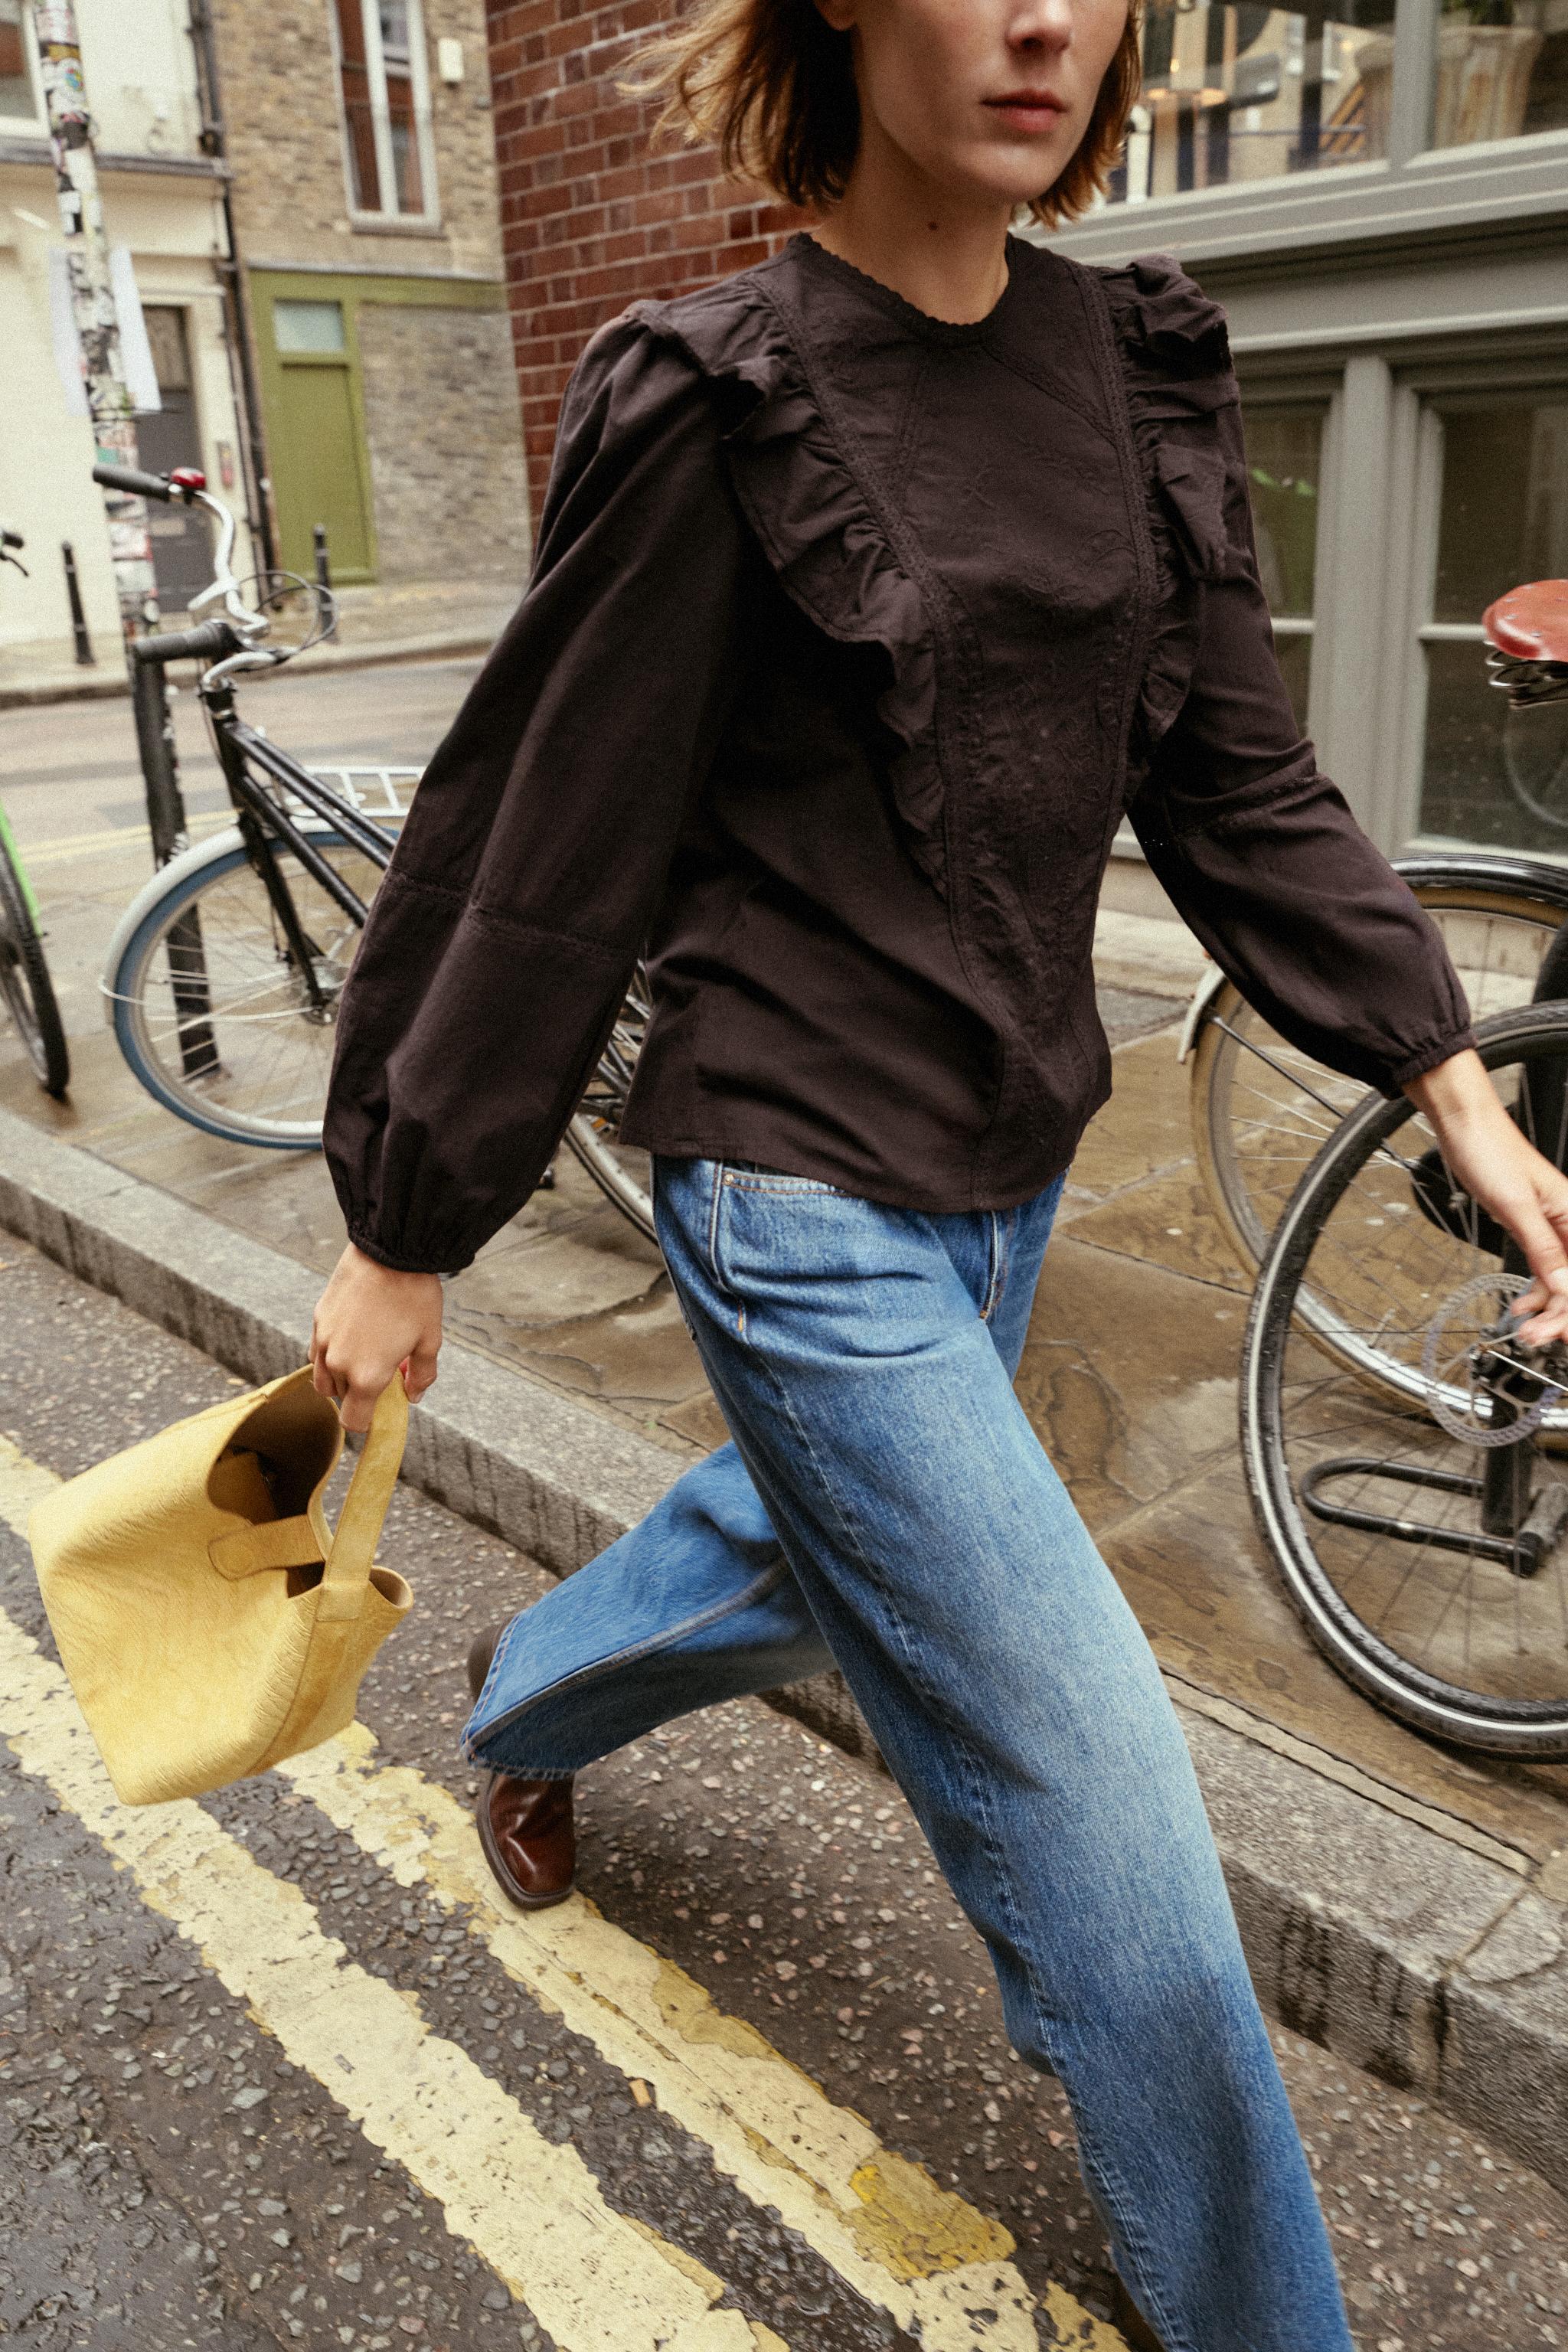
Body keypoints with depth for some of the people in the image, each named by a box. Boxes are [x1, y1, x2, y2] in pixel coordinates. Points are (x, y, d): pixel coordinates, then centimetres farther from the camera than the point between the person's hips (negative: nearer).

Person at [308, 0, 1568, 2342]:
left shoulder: (1136, 364, 4)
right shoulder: (717, 404, -14)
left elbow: (1238, 779, 6)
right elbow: (537, 860, -11)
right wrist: (403, 1243, -5)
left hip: (1013, 1163, 8)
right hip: (810, 1200, -7)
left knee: (803, 1544, 30)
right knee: (1103, 1822, -1)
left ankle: (525, 1704, 62)